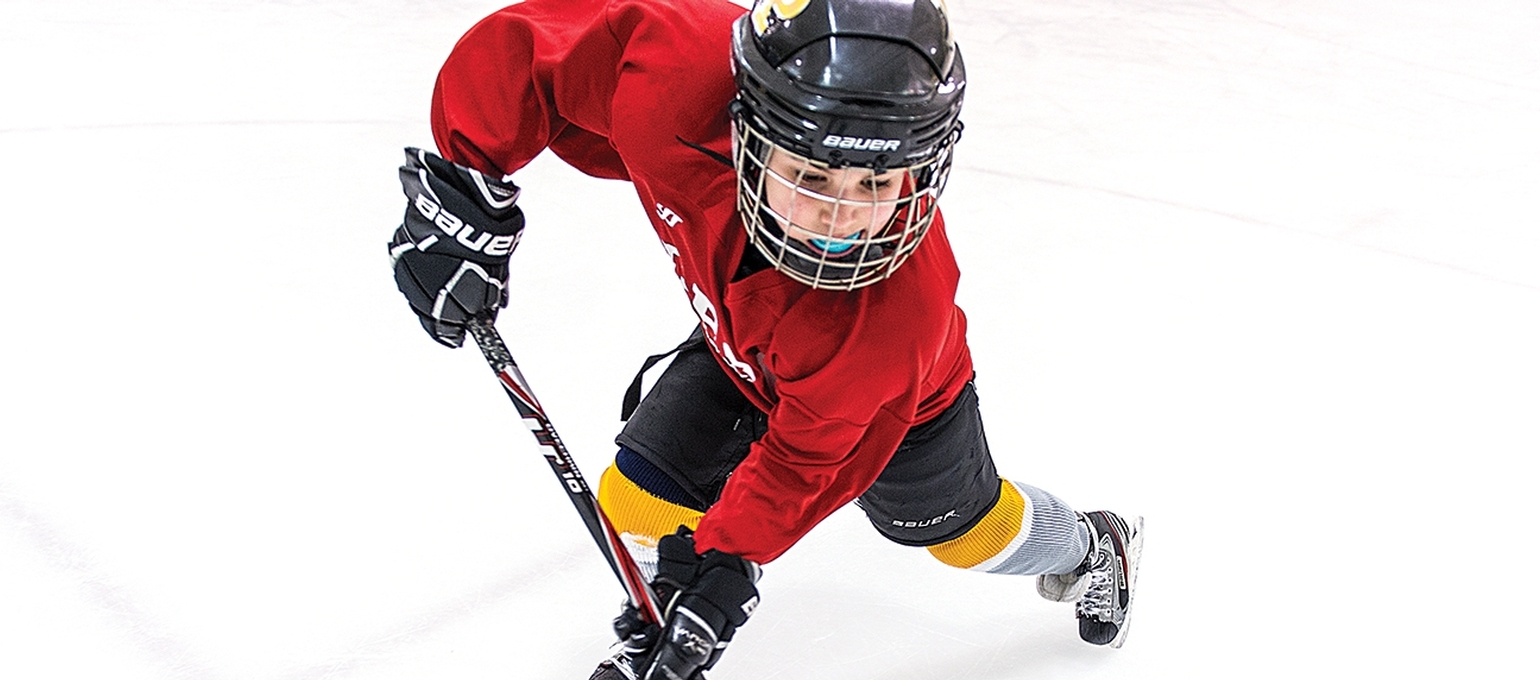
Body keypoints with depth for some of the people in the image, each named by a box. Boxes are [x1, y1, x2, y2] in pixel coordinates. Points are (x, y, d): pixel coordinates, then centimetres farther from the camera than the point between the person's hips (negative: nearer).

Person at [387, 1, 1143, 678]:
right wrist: (461, 182, -31)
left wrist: (725, 560, -31)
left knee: (961, 524, 20)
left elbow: (806, 459, -32)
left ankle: (1093, 548, 56)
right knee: (638, 505, -2)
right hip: (738, 346, 3)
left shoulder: (901, 306, -47)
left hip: (895, 398, -3)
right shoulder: (673, 79, -44)